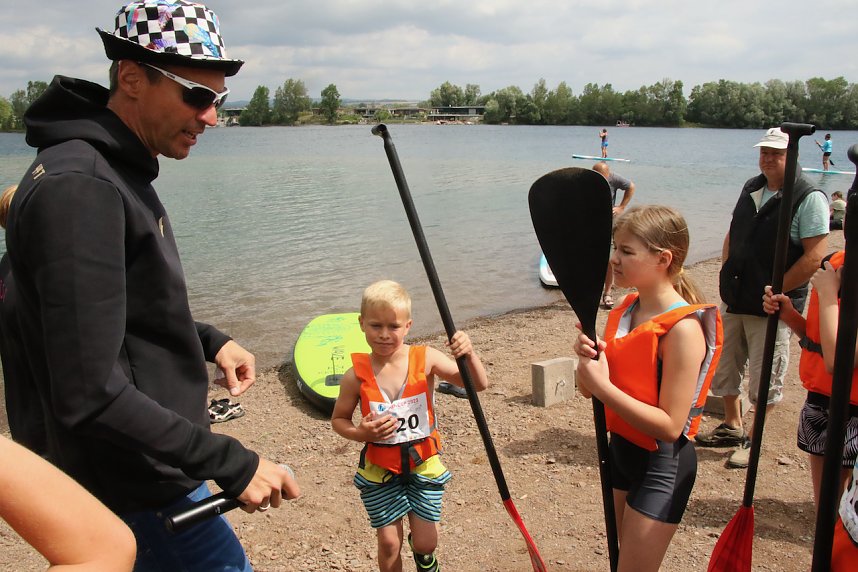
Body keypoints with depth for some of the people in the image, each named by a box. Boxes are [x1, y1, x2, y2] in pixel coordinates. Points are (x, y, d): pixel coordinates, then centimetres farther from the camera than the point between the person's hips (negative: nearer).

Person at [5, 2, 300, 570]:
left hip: (157, 469, 10)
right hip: (142, 493, -10)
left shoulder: (120, 174, 8)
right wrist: (233, 464, -25)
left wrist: (209, 341, 9)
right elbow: (91, 398, -29)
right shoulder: (76, 187, -26)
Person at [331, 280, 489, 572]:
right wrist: (361, 433, -20)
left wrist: (469, 355, -33)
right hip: (380, 470, 0)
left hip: (423, 463, 1)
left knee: (425, 542, 8)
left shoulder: (425, 358, -14)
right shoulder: (357, 375, -14)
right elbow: (338, 419, 0)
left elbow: (479, 385, -14)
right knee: (388, 543, 7)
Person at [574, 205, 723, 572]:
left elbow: (670, 425, -26)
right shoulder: (625, 310, 1)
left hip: (663, 465, -8)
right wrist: (588, 359, -17)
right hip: (620, 447, 8)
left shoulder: (683, 328, -24)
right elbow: (590, 389, 4)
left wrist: (603, 386, -28)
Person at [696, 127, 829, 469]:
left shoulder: (809, 198, -13)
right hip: (735, 299, 7)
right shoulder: (751, 188, 9)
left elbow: (815, 256, -18)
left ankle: (753, 441, 21)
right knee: (724, 366, 16)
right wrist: (726, 277, 6)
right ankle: (732, 427, 35)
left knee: (764, 379, 4)